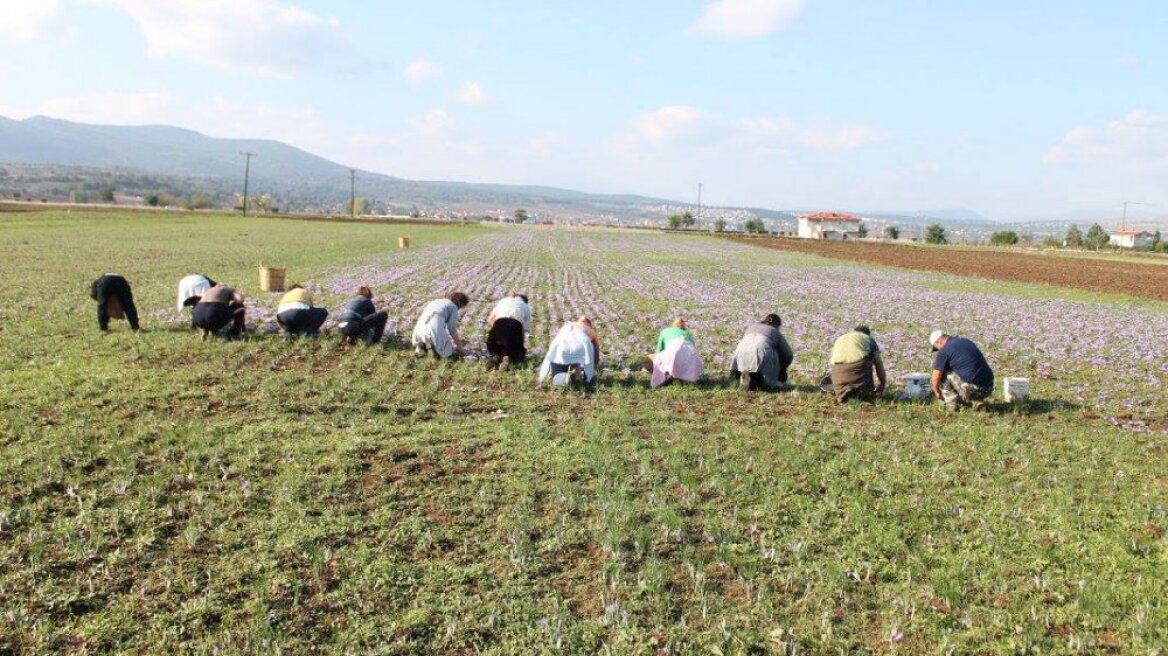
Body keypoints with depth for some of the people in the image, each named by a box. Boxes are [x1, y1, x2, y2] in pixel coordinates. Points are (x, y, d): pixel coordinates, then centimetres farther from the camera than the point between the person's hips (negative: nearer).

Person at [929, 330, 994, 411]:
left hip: (971, 389, -7)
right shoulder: (967, 341, 19)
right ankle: (977, 401, 14)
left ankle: (952, 404, 8)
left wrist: (937, 392, 20)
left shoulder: (944, 351, -4)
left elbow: (936, 378, -2)